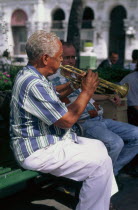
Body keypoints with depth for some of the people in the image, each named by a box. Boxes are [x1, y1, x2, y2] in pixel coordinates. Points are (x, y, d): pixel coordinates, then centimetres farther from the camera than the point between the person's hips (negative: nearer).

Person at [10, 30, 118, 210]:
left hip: (51, 140, 11)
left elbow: (52, 99, 24)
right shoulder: (33, 84, -26)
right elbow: (67, 120, -23)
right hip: (38, 152, -11)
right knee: (102, 162, -17)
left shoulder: (29, 74, 8)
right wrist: (87, 92, -12)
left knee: (98, 146, 17)